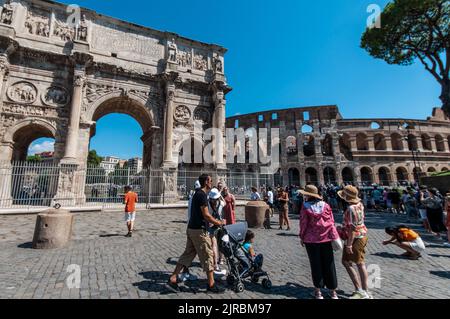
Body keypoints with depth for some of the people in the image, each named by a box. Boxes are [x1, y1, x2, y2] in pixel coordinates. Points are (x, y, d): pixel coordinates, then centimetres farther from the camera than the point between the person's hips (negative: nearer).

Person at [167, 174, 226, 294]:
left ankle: (172, 279, 18)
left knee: (188, 254, 15)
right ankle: (211, 285, 15)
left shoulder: (197, 193, 13)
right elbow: (206, 215, -21)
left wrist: (214, 222, 22)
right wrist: (219, 223, -8)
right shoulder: (202, 195, -18)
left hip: (191, 229, 10)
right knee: (208, 256, 3)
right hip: (199, 230, -10)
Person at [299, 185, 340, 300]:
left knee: (316, 264, 10)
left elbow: (303, 224, -8)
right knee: (329, 264, 13)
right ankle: (333, 291, 23)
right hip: (326, 239, 3)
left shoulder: (306, 207, -11)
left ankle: (318, 291, 19)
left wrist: (302, 237, 5)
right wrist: (333, 236, 12)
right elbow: (332, 222, 2)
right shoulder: (326, 205, -1)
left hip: (311, 240, -2)